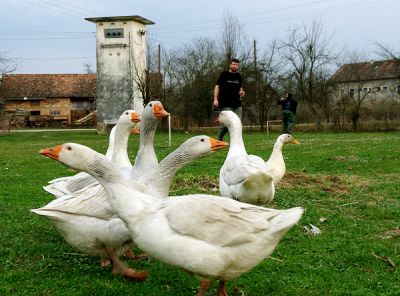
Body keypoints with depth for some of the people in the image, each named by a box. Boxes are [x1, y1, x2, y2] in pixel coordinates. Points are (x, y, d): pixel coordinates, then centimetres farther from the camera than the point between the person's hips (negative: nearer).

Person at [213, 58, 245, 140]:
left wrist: (242, 92, 4)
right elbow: (217, 86, 0)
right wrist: (215, 99, -9)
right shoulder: (224, 74, 1)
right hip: (226, 104, -5)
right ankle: (219, 139, 5)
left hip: (237, 104, 5)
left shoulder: (239, 76, 15)